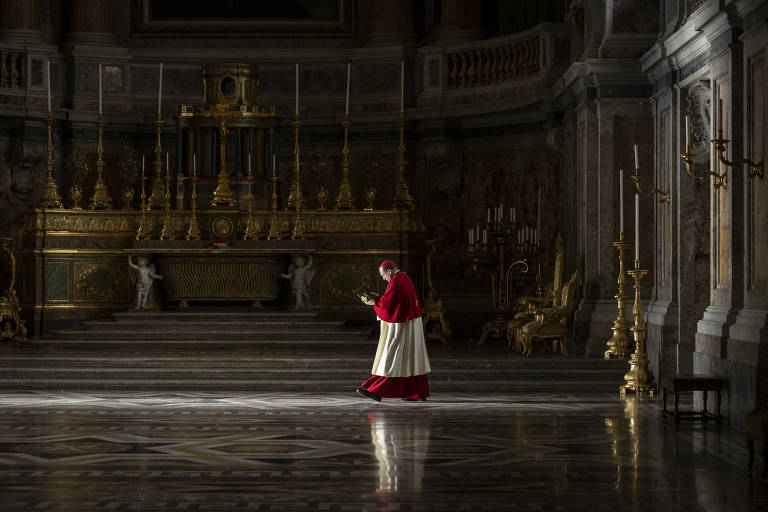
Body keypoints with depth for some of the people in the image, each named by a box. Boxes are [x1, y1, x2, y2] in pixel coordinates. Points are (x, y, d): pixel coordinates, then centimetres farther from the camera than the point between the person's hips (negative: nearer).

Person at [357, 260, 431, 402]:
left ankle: (376, 391, -6)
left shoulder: (395, 283, -19)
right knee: (411, 358, 12)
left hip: (400, 327, -9)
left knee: (390, 358, -8)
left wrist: (372, 302, 0)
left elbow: (385, 303, -17)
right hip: (411, 323, 9)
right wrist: (378, 297, 15)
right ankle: (419, 392, 14)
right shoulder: (405, 279, 11)